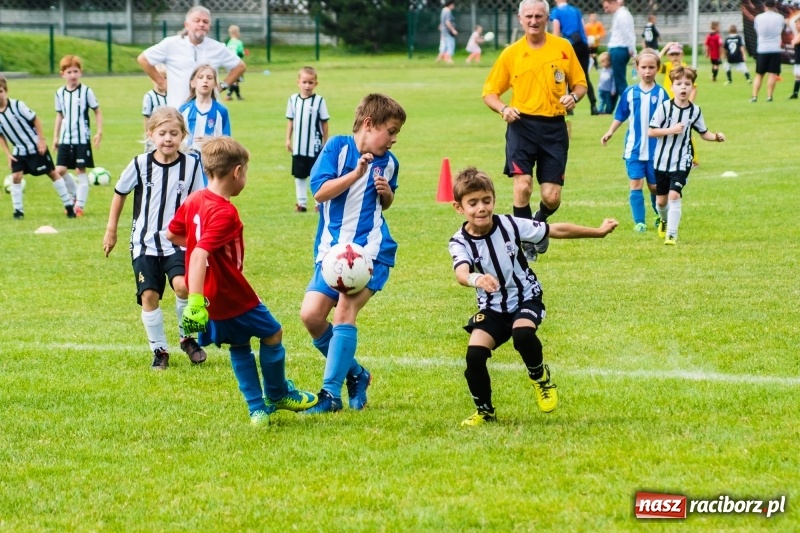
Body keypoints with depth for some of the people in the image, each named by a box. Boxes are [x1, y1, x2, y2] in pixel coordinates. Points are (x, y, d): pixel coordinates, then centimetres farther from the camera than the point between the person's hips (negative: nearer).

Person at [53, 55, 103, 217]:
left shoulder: (86, 91, -6)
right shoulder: (60, 93, 5)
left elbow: (97, 111, 1)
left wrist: (99, 132, -5)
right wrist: (55, 137, 13)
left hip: (82, 138, -4)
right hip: (65, 139, 4)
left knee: (81, 170, -3)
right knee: (59, 170, -2)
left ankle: (79, 205, 3)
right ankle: (76, 195, 20)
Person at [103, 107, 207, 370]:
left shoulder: (191, 164, -5)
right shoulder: (141, 165, -5)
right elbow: (120, 193, 10)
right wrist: (111, 230, 14)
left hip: (178, 241, -1)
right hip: (145, 242, 1)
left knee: (182, 286, -22)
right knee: (149, 295, -3)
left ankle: (187, 336, 2)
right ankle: (159, 350, 13)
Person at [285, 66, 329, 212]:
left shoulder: (319, 101, -8)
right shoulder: (293, 100, 1)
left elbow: (324, 123, -3)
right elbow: (290, 121, 9)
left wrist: (325, 143, -1)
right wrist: (288, 139, 6)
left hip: (315, 147, -4)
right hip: (298, 146, 4)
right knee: (299, 175, 9)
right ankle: (301, 203, 16)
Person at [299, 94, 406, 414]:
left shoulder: (388, 162, 6)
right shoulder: (338, 146, -3)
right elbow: (320, 191, -11)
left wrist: (387, 193, 0)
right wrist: (356, 173, -19)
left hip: (371, 249, -1)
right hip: (331, 249, 1)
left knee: (345, 311, -17)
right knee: (311, 315, -9)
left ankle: (332, 393, -13)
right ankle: (355, 374, 13)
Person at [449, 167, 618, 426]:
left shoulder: (509, 225, -14)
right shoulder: (460, 242, -15)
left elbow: (557, 230, -6)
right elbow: (461, 272, -37)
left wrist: (598, 231, -2)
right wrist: (475, 279, -62)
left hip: (525, 300, -1)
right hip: (492, 309, 1)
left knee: (523, 334, -32)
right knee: (474, 354, -18)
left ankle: (541, 377, 2)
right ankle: (485, 411, 7)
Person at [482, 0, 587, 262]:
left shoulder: (563, 48, 5)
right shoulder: (511, 53, 3)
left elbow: (580, 83, 12)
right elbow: (489, 92, 8)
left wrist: (574, 96, -11)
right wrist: (503, 108, -13)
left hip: (554, 127, 1)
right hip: (522, 124, -1)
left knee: (552, 197, -2)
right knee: (522, 185, -18)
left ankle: (539, 224, 34)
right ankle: (525, 243, 0)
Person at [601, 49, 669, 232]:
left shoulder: (661, 93, -3)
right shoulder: (630, 92, 0)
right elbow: (620, 116, 8)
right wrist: (610, 132, -3)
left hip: (655, 148, -1)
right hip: (634, 148, 1)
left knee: (655, 186, 9)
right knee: (635, 184, -3)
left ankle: (661, 218, 29)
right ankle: (639, 222, 2)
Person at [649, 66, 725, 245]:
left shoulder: (695, 111, -3)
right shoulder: (664, 107, -10)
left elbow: (703, 133, 9)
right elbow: (651, 131, -9)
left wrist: (716, 137, -11)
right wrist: (671, 130, -22)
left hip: (681, 162, -1)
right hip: (662, 161, 1)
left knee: (674, 195, -17)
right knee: (661, 200, 12)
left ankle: (672, 235, -12)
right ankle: (665, 221, 45)